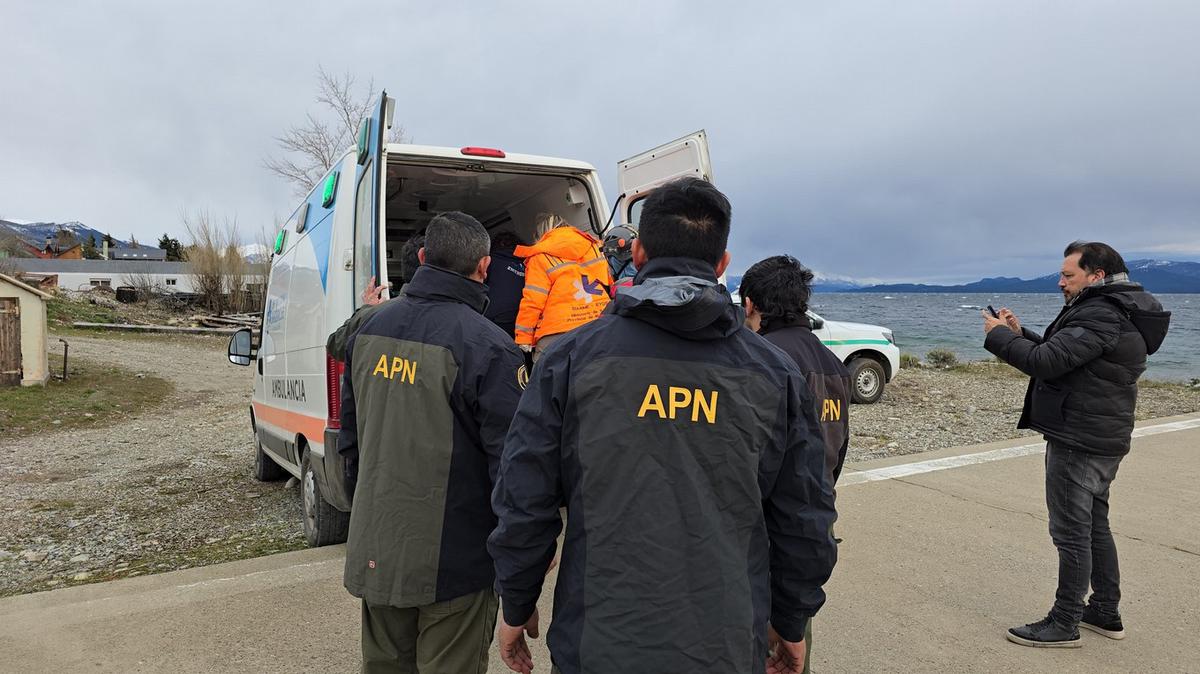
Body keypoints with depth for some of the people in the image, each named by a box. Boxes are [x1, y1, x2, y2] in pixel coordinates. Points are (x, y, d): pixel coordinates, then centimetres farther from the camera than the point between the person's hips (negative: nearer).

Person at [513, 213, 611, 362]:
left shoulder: (540, 257, 0)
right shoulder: (593, 247, 15)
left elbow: (533, 302, -5)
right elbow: (611, 286, 21)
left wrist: (523, 341, 1)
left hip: (557, 334, -5)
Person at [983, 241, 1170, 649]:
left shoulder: (1100, 315, -21)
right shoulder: (1117, 311, 14)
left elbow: (1046, 362, -28)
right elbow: (1063, 356, 17)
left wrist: (999, 335, -15)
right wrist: (1020, 334, 5)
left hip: (1078, 442, -11)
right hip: (1102, 441, 11)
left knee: (1071, 532, -1)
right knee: (1095, 526, 19)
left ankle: (1065, 624, 9)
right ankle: (1106, 613, 31)